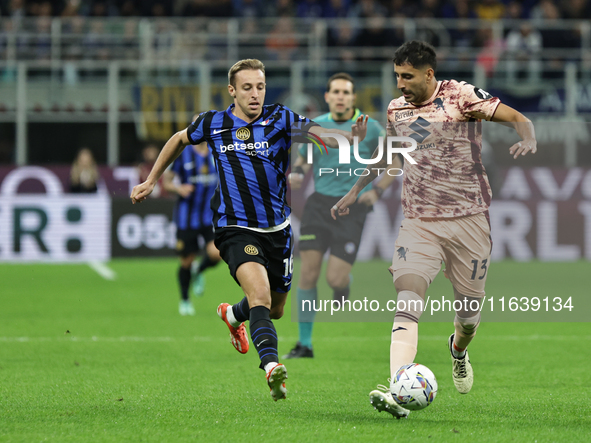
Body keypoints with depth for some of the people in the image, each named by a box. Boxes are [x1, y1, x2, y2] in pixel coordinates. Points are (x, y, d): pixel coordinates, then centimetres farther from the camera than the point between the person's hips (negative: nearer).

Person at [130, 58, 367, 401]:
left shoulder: (279, 119, -4)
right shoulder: (213, 124, -1)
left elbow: (318, 133, -20)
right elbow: (179, 140, 18)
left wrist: (350, 138, -40)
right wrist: (151, 181, 22)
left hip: (277, 229, 3)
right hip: (236, 230, -3)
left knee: (274, 310, 20)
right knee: (260, 293, -28)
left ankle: (233, 314, 54)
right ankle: (272, 367, -42)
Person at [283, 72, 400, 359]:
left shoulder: (369, 127, -1)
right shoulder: (316, 126, 7)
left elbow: (396, 163, 7)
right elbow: (303, 157, 22)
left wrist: (378, 190, -8)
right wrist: (297, 172, -1)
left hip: (351, 207, -2)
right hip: (319, 203, 2)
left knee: (335, 279, -13)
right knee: (308, 271, -8)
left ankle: (344, 285, 26)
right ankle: (304, 344, -1)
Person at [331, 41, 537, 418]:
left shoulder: (462, 97, -7)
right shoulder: (397, 109, 9)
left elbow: (518, 119, -7)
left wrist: (528, 141, -29)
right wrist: (355, 191, 32)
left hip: (468, 218, -2)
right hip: (419, 222, 2)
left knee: (470, 311, 7)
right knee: (408, 302, -20)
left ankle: (459, 349, 46)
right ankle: (397, 392, -32)